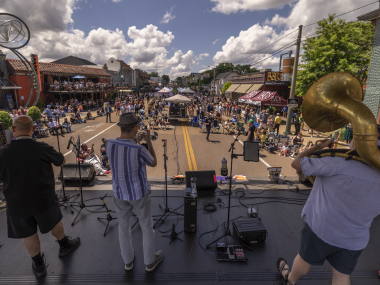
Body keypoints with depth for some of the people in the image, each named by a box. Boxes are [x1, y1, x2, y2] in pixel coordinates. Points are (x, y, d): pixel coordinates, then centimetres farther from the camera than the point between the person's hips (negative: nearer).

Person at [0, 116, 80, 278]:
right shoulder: (43, 149, -20)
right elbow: (61, 161, -1)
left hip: (17, 203, 1)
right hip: (44, 199, -1)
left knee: (29, 234, 20)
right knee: (54, 222, 24)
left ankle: (39, 266, 38)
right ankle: (64, 246, 47)